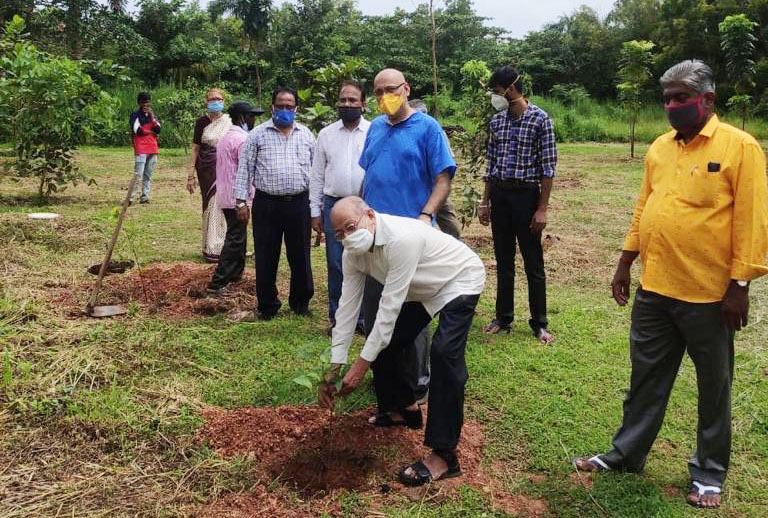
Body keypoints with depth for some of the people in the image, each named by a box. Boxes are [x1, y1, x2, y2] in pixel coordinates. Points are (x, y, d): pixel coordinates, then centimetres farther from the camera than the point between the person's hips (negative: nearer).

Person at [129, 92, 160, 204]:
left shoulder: (153, 115, 18)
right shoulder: (135, 115, 1)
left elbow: (158, 130, 4)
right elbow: (138, 130, -13)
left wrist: (152, 116, -3)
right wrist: (151, 132, 0)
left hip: (152, 150, 6)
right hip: (141, 150, -6)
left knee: (148, 176, 5)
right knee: (138, 176, -12)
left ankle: (144, 197, 9)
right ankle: (130, 198, -10)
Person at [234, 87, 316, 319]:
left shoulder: (306, 134, 10)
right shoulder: (258, 134, 3)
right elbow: (244, 169, 2)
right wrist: (241, 201, -5)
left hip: (299, 204, 2)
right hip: (267, 204, -1)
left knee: (300, 256, 9)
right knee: (266, 258, 5)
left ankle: (300, 302, 25)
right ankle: (267, 305, 19)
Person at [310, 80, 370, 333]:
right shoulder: (326, 134, 8)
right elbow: (317, 175, 9)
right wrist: (315, 211, 6)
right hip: (334, 206, 2)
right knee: (336, 265, 6)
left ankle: (363, 317, 16)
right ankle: (338, 318, 17)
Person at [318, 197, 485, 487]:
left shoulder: (402, 239, -39)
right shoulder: (352, 252, -14)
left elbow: (390, 306, -36)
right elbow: (347, 306, -12)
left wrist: (362, 365, -32)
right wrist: (334, 368, -16)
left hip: (458, 281, -8)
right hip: (421, 289, 8)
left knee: (444, 352, -26)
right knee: (384, 342, 4)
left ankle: (444, 455, -21)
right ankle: (404, 409, 30)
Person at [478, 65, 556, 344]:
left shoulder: (539, 119, -8)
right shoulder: (496, 121, 8)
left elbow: (548, 167, -9)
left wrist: (542, 208, -12)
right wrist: (485, 202, 11)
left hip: (526, 195, -5)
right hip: (499, 195, 5)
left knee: (533, 264, 4)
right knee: (503, 261, 13)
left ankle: (539, 323, 15)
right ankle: (503, 318, 24)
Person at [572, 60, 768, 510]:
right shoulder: (659, 148, 9)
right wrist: (625, 265, 14)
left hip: (709, 294, -5)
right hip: (655, 288, 5)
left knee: (713, 386, 12)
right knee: (647, 379, 16)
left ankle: (710, 472, 27)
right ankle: (627, 454, 31)